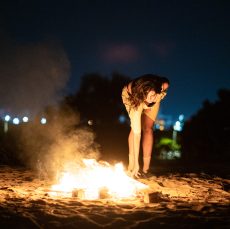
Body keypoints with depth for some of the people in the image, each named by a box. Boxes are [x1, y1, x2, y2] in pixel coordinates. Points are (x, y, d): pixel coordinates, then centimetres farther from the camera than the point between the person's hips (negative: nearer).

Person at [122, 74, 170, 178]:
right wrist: (136, 164, -46)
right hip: (130, 95, -3)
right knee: (136, 128, -23)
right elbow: (136, 133, -46)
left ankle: (146, 169, -16)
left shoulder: (163, 86, -40)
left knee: (148, 128, -13)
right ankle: (131, 166, -21)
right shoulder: (137, 103, -46)